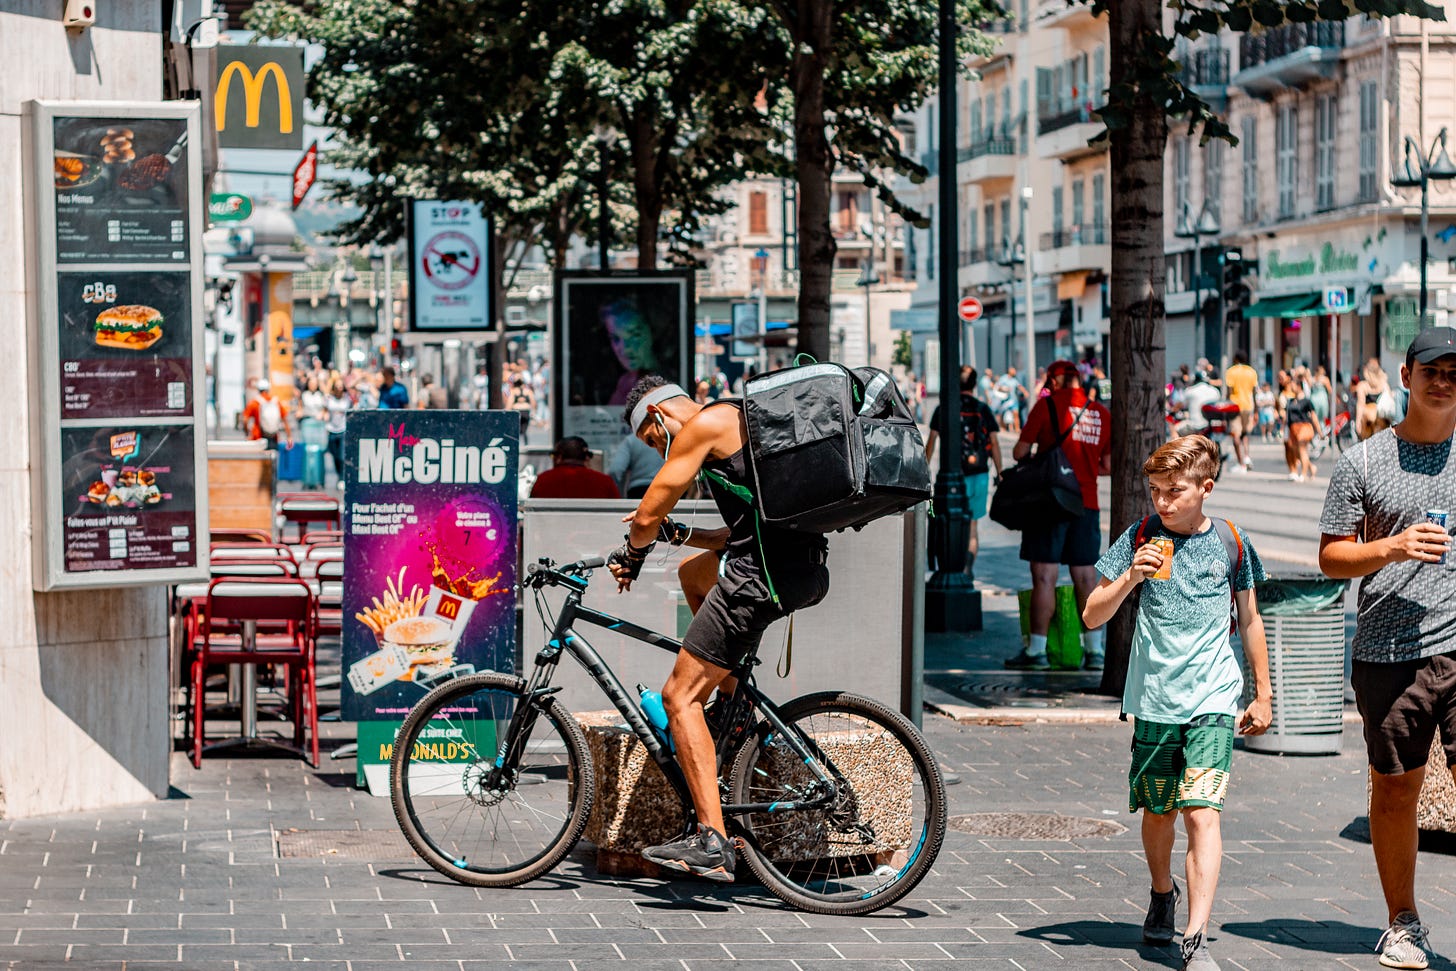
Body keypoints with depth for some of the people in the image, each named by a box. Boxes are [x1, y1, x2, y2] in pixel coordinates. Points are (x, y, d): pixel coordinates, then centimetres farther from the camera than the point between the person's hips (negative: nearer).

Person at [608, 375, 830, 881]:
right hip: (808, 571, 9)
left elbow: (645, 518, -2)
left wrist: (631, 554, 19)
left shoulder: (704, 424, -3)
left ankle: (712, 842, -13)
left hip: (764, 574, -9)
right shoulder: (739, 420, 25)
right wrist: (675, 533, 28)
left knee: (680, 696, -4)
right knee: (694, 573, 34)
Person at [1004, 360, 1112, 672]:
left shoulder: (1048, 404, -4)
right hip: (1087, 504, 4)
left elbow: (1020, 452, -3)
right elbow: (1108, 466, 11)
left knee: (1044, 577, -2)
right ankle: (1094, 650, 10)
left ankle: (1036, 650, -1)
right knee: (1086, 579, 9)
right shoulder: (1102, 413, 8)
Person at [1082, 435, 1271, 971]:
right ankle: (1162, 893, 43)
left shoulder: (1231, 542, 2)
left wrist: (1263, 694, 17)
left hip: (1213, 700, -1)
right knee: (1158, 810, 13)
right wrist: (1131, 577, -18)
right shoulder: (1140, 538, 0)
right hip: (1154, 700, 2)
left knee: (1202, 811, -14)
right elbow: (1092, 616, -1)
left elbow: (1249, 620, 15)